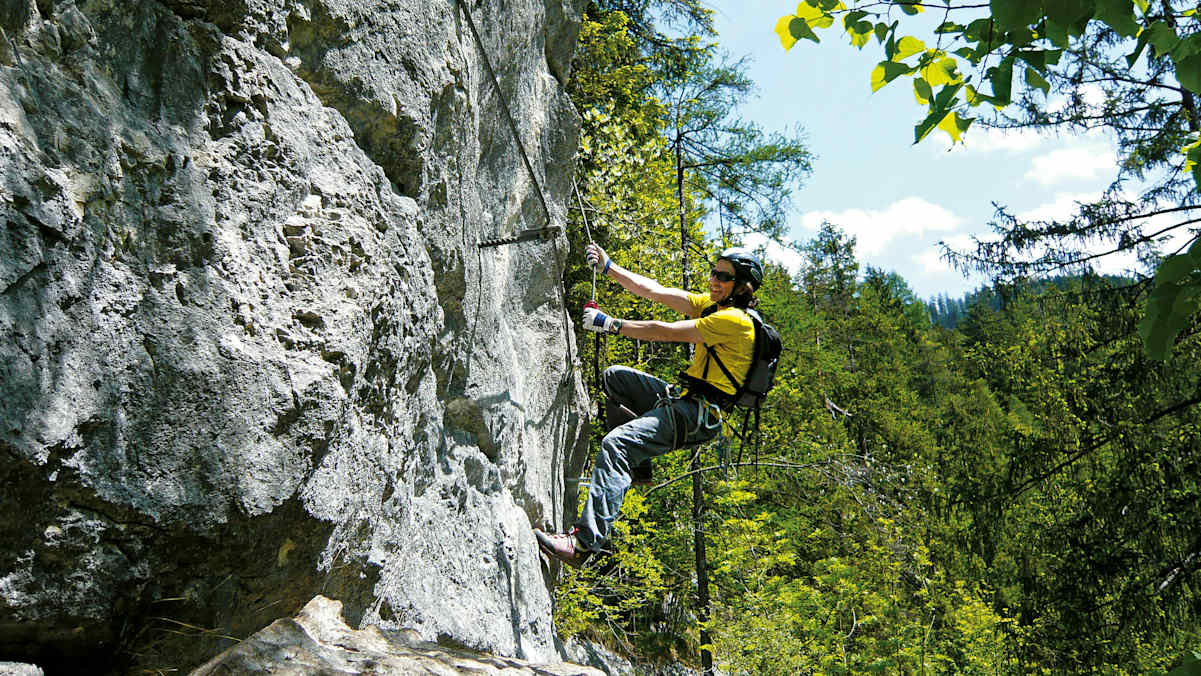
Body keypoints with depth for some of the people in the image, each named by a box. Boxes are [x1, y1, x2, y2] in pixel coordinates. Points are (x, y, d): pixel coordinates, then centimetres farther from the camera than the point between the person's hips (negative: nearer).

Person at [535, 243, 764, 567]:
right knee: (615, 376, 19)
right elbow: (654, 291, 12)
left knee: (615, 445, -27)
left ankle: (584, 542, -36)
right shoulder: (710, 304, 14)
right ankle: (637, 460, 15)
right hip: (682, 397, 10)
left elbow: (663, 332, -16)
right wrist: (608, 267, 7)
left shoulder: (735, 320, -15)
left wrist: (609, 323, -10)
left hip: (699, 414, -10)